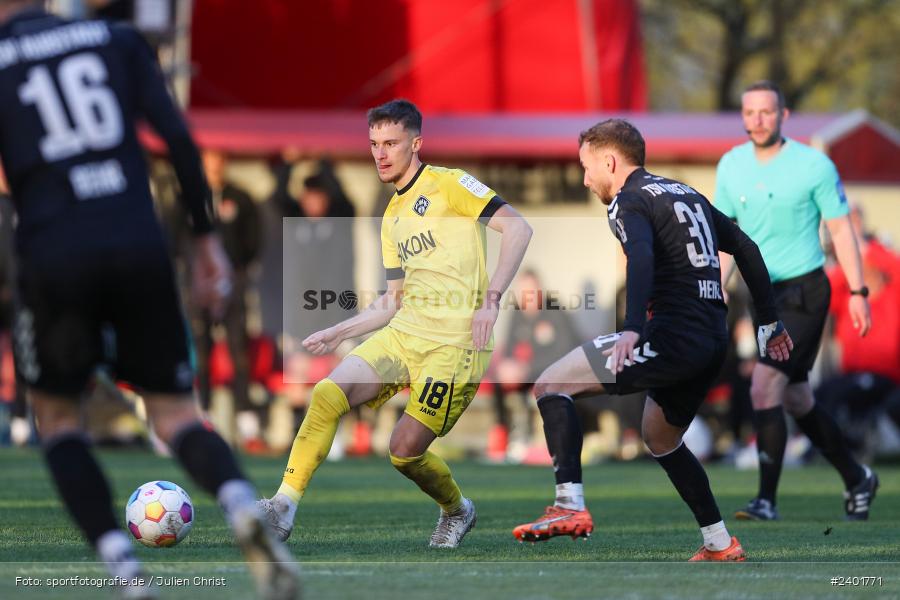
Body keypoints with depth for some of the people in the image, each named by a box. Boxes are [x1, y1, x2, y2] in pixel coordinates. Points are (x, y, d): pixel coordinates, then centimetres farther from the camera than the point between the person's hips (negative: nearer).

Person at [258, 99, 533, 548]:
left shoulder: (448, 185, -3)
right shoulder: (392, 216, 21)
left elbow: (517, 228, -13)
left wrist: (491, 299, -20)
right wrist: (336, 334, 18)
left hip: (453, 342, -7)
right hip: (402, 333, 7)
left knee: (405, 451, -9)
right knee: (327, 393, -16)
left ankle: (457, 511, 22)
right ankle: (284, 507, -16)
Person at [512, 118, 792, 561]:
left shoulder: (628, 202, -4)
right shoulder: (687, 194, 23)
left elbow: (641, 259, -24)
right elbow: (746, 249, 27)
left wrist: (632, 330, -37)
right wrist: (769, 321, 33)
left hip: (672, 337, -9)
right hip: (712, 339, 9)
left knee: (550, 386, -8)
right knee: (660, 438, 29)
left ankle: (570, 506, -22)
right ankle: (720, 545, 28)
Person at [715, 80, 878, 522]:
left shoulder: (814, 165, -9)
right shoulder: (731, 166, 4)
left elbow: (840, 228, -4)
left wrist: (857, 292, -6)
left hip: (804, 291, -6)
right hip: (763, 294, 6)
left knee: (764, 387, -18)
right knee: (796, 401, 12)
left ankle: (767, 499, -12)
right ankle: (856, 480, 31)